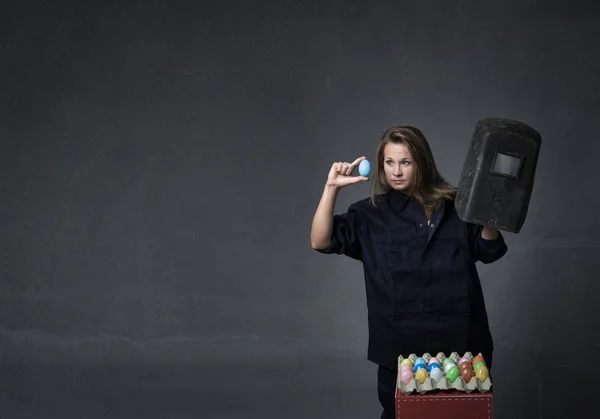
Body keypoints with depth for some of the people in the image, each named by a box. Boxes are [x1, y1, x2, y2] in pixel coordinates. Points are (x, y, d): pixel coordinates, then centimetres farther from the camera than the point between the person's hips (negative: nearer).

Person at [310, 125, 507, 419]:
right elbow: (321, 241, -7)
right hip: (399, 345, 0)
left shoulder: (454, 206, 3)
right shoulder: (372, 213, 1)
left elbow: (489, 251, 5)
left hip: (458, 340, 1)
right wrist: (331, 188, -16)